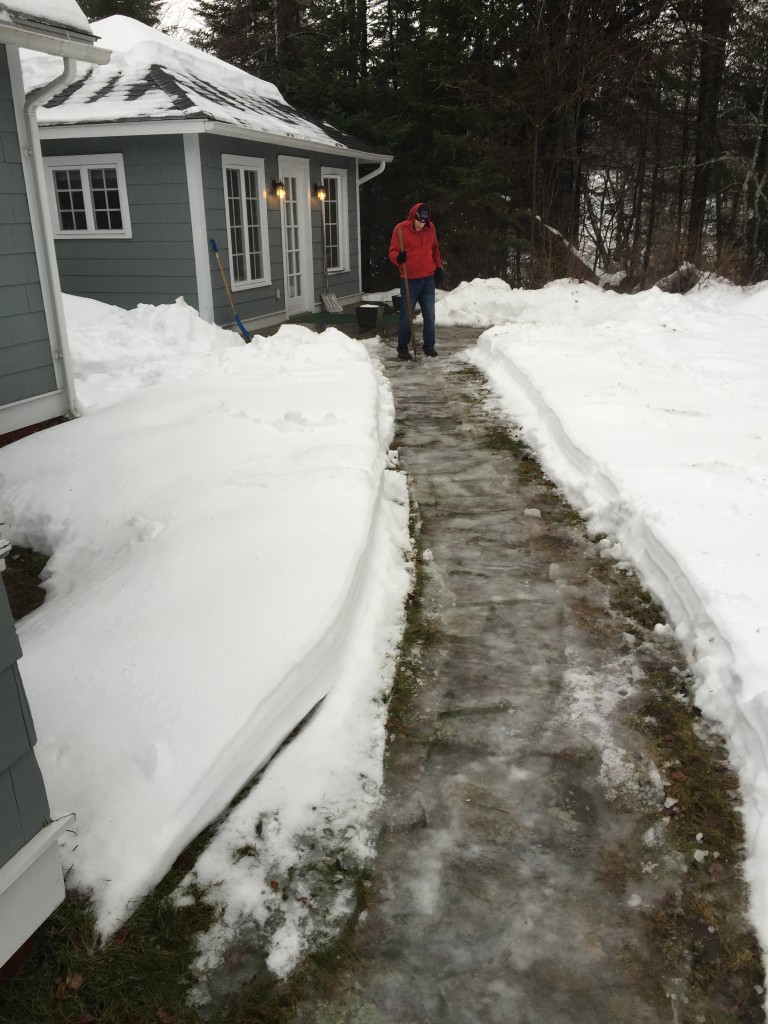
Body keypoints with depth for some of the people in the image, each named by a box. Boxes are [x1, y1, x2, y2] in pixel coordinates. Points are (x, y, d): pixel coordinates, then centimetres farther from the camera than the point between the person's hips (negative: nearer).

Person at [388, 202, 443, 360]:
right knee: (406, 316, 0)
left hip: (428, 279, 4)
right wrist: (398, 257, -25)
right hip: (409, 280, -4)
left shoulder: (430, 228, 6)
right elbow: (392, 252, -4)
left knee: (430, 315, 5)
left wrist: (438, 267, 13)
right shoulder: (400, 229, -7)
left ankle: (429, 345, 17)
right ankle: (402, 347, 12)